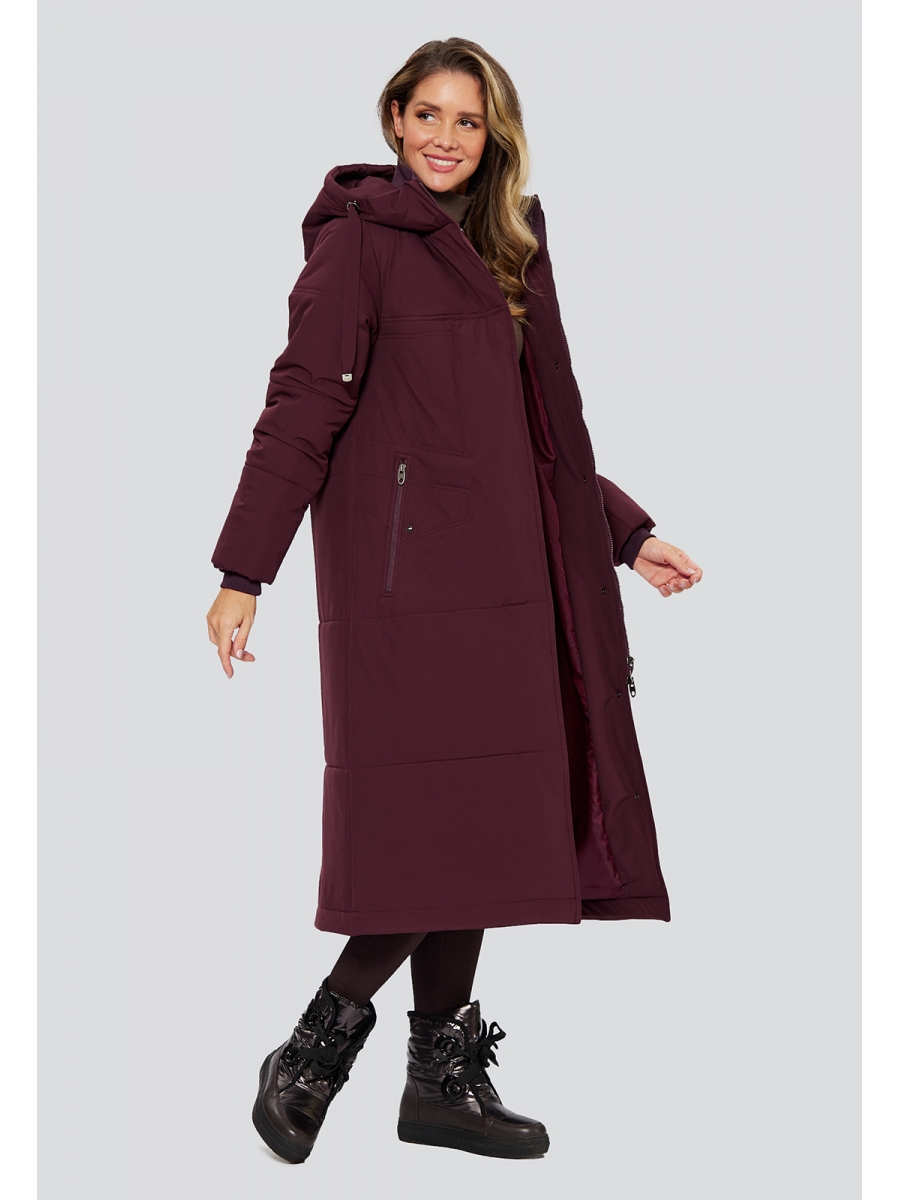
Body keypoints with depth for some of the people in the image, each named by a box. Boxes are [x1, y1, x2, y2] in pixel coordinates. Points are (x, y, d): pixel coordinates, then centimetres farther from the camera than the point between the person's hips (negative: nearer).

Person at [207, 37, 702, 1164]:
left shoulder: (501, 251, 20)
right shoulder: (362, 238, -4)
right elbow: (302, 405, -11)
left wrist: (626, 532, 21)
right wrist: (242, 572, -16)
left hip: (498, 577, 8)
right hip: (406, 575, -8)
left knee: (478, 819, 7)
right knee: (431, 815, -11)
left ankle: (443, 1074, 15)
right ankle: (312, 1055, 5)